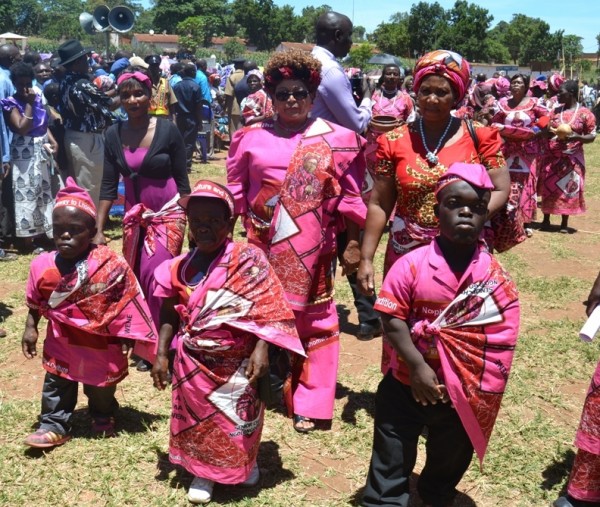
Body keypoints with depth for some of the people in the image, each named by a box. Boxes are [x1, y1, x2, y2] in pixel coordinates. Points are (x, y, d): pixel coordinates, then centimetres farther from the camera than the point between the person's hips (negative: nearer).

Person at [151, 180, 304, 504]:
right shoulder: (179, 267, -3)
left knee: (238, 417, 15)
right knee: (198, 418, 13)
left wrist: (260, 351, -23)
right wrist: (161, 355, 1)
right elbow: (169, 314, 6)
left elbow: (267, 309, -16)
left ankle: (245, 462, 43)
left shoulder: (247, 260, -15)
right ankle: (202, 473, 34)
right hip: (193, 363, 2)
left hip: (237, 361, -2)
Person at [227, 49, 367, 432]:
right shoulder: (252, 138, 3)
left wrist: (354, 244, 0)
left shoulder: (337, 139, -1)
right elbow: (235, 194, 8)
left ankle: (310, 404, 15)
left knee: (313, 322, 5)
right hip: (261, 249, 1)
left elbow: (351, 198, 2)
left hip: (311, 252, -1)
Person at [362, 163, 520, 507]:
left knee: (451, 460, 25)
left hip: (464, 393, 2)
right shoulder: (412, 264, -15)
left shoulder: (496, 276, -9)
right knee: (391, 463, 11)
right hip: (407, 385, -2)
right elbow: (393, 319, -16)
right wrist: (417, 366, -22)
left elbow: (502, 339, -7)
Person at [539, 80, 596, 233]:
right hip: (552, 157, 3)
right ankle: (546, 220, 20)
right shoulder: (556, 110, 6)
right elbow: (547, 130, 14)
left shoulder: (585, 113, -4)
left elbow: (592, 136, -4)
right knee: (548, 187, 6)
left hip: (572, 158, -3)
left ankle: (564, 223, 14)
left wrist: (577, 137, -22)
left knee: (568, 189, 3)